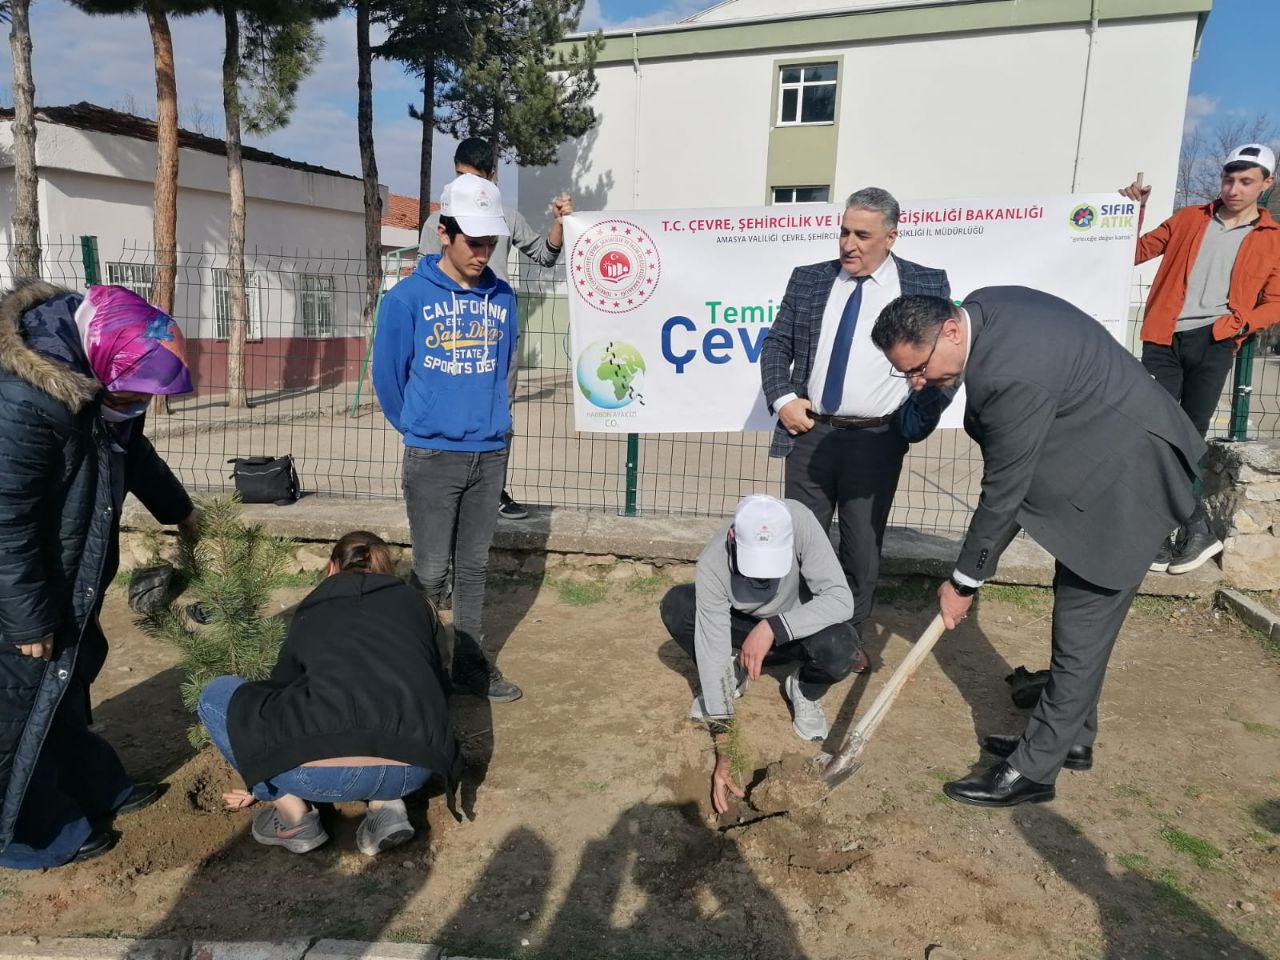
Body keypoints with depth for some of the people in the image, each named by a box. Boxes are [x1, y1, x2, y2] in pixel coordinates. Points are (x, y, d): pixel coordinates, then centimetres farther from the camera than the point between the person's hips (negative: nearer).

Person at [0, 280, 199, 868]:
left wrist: (177, 508, 31)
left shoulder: (89, 371, -3)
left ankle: (94, 789, 40)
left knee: (73, 677, 21)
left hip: (73, 575, 9)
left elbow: (132, 450, 16)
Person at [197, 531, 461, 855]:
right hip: (415, 771, 3)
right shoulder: (414, 603, 26)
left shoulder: (312, 608, 26)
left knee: (216, 695, 24)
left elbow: (283, 688, 37)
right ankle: (387, 806, 14)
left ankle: (295, 816, 16)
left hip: (325, 775, -2)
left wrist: (267, 787, 54)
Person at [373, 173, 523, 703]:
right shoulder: (408, 296, -7)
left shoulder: (502, 298, 3)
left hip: (490, 454, 4)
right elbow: (388, 376, 2)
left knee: (474, 565, 13)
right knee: (431, 571, 2)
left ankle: (471, 663, 26)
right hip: (431, 457, -3)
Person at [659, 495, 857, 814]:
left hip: (798, 627, -1)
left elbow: (841, 599, -34)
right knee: (675, 606, -25)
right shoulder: (712, 563, -33)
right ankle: (732, 676, 3)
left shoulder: (800, 522, -36)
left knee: (841, 650, -35)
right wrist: (722, 751, -34)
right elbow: (712, 649, -32)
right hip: (742, 623, 1)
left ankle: (805, 691, 2)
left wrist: (773, 627, -43)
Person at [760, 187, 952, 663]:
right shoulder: (808, 280, 6)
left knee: (863, 546, 8)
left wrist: (921, 418, -7)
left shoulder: (926, 284, 0)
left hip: (877, 439, -2)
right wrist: (782, 398, -4)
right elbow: (776, 344, 11)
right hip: (811, 432, 2)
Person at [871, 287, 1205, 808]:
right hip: (1097, 460, 10)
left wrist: (964, 581, -12)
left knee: (1081, 633, -2)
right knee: (1077, 617, 19)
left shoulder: (1012, 378, -34)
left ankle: (1033, 769, 10)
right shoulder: (979, 306, -5)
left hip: (1123, 479, -10)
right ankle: (1070, 737, 34)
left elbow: (1003, 492, -24)